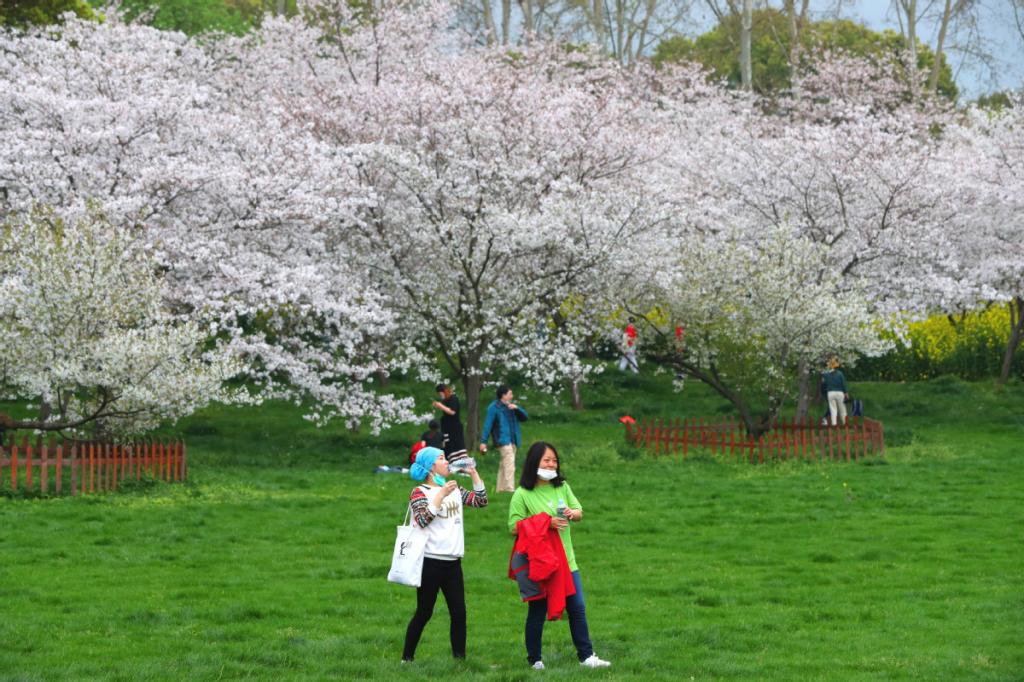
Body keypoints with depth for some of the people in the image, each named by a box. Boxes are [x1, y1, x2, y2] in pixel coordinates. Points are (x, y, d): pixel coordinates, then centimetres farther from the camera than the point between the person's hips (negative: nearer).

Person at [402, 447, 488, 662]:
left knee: (459, 612, 2)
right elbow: (422, 520, -19)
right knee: (424, 612, -1)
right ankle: (407, 657, 9)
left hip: (453, 562, 6)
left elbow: (481, 501, 9)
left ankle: (460, 657, 8)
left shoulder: (454, 489, 13)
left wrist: (474, 473, 4)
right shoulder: (419, 492, -5)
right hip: (430, 561, -6)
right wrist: (441, 494, -22)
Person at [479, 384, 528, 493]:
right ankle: (510, 489, -23)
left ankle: (500, 488, 19)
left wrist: (517, 408, -4)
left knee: (503, 466, 13)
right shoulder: (494, 407, -5)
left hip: (512, 441, 8)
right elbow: (488, 424, -9)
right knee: (509, 466, -18)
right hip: (503, 440, -8)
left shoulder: (511, 406, 18)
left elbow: (525, 417, 15)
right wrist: (483, 441, -14)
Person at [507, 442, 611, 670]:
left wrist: (572, 513, -12)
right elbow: (514, 528, -15)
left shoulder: (562, 487, 7)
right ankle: (534, 660, 18)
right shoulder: (522, 495, -10)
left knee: (577, 608, 5)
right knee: (537, 612, 5)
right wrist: (546, 523, -22)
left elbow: (580, 512, 13)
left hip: (566, 560, 5)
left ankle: (586, 656, 12)